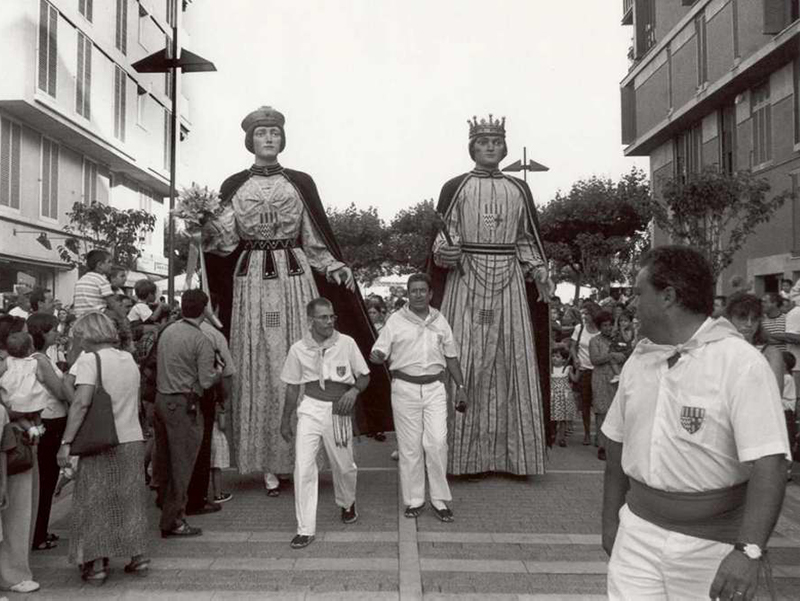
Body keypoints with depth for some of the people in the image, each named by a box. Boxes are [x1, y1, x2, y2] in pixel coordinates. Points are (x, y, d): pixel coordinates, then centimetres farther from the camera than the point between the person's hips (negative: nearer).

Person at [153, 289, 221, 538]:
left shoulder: (167, 331, 7)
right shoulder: (201, 341, -13)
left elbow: (162, 365, 13)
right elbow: (206, 381, -15)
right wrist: (217, 372, 5)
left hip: (161, 399, 7)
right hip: (183, 405, -7)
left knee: (164, 459, 18)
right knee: (181, 463, 2)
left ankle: (166, 504, 35)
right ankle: (173, 521, 8)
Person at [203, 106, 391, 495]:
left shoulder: (300, 183, 9)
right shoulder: (234, 186, 10)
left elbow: (314, 243, 9)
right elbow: (225, 240, 2)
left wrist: (338, 270, -4)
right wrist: (206, 225, -17)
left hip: (296, 278, 0)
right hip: (251, 281, 0)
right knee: (258, 370, 1)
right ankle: (268, 464, 10)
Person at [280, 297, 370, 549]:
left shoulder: (346, 343, -5)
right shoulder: (298, 349, -2)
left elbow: (364, 376, 4)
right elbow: (292, 387, 8)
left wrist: (354, 390, -17)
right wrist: (286, 420, 11)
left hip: (338, 410, 0)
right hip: (310, 409, 0)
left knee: (344, 466, 13)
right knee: (303, 468, -8)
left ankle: (347, 504, 45)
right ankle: (305, 529, 3)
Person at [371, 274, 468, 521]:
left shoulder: (440, 320, 10)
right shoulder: (395, 320, 1)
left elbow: (451, 357, 16)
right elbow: (380, 354, -3)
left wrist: (460, 386, 11)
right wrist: (377, 357, -27)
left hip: (435, 387, 2)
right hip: (405, 388, -2)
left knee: (437, 443, -5)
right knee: (410, 446, 3)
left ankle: (439, 498, 10)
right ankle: (414, 499, 17)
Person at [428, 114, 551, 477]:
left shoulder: (519, 189, 14)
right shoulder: (455, 187, 6)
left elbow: (527, 241, 17)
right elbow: (442, 238, 2)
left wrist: (540, 272, 5)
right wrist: (444, 251, -19)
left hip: (509, 283, 3)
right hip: (466, 280, -3)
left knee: (511, 360, 1)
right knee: (466, 361, -5)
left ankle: (513, 453, 10)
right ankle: (465, 453, 3)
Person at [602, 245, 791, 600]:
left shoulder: (741, 364, -14)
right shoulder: (637, 361, 3)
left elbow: (767, 464, -21)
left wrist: (749, 551, -29)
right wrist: (610, 519, 11)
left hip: (711, 544, -4)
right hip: (638, 530, 4)